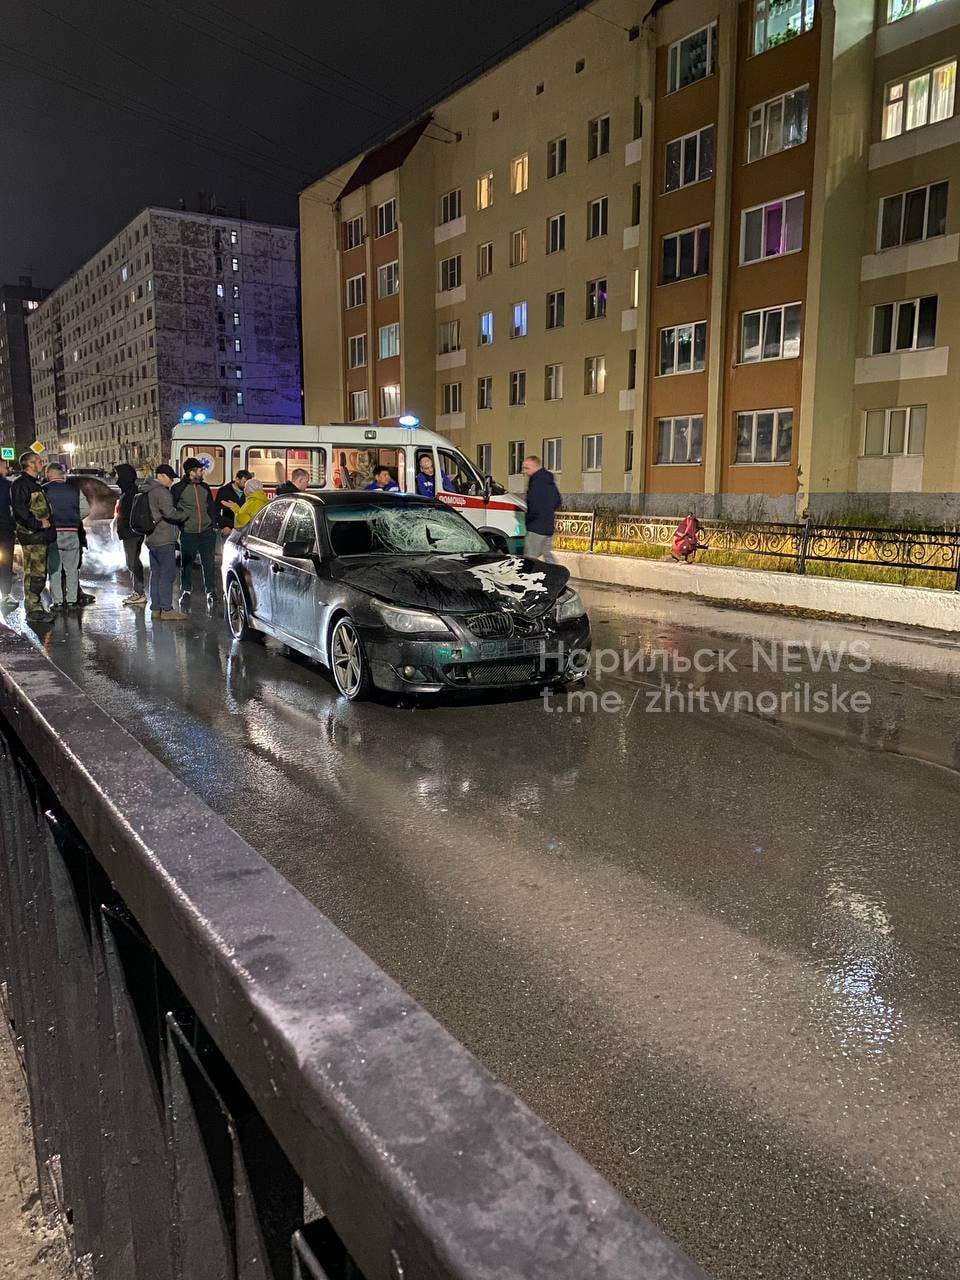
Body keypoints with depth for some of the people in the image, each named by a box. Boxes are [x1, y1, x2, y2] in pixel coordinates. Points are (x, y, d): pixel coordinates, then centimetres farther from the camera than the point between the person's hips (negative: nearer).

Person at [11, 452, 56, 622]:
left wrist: (47, 522, 19)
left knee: (39, 573, 14)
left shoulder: (34, 484, 21)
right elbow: (19, 511, -22)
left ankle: (36, 607, 22)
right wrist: (38, 524, -20)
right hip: (32, 537, -10)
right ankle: (33, 610, -3)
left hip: (42, 536, 10)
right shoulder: (21, 484, -11)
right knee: (33, 574, -7)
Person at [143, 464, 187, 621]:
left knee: (156, 573, 12)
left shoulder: (147, 491, 17)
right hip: (164, 539, -10)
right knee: (167, 574, -8)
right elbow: (168, 512, -24)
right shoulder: (162, 492, -13)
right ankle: (166, 609, -8)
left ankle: (155, 608, 16)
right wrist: (183, 516, -9)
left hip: (152, 539, 10)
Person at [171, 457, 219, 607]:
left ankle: (211, 592, 11)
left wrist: (214, 525, 12)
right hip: (188, 533, -3)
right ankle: (185, 592, 19)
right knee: (186, 565, 5)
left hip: (207, 532, 3)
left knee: (209, 563, 3)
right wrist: (179, 519, -4)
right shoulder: (178, 488, -4)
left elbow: (211, 508, 18)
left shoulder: (205, 487, 11)